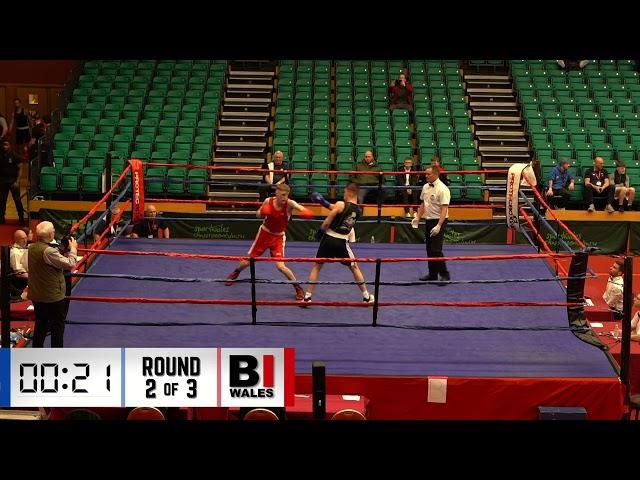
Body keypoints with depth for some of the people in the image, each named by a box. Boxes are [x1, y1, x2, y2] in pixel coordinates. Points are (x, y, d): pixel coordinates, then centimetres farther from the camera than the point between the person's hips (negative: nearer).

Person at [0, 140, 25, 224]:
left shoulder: (15, 156, -5)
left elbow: (20, 169, -5)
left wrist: (17, 181, -12)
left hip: (13, 180, -3)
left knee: (17, 200, -4)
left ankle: (21, 218, 3)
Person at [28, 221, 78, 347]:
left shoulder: (32, 248, 2)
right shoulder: (49, 251, -25)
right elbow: (70, 264, -22)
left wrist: (64, 250, 3)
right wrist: (73, 249, -7)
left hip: (37, 296, 8)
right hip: (53, 297, -8)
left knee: (40, 327, 20)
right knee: (57, 329, 5)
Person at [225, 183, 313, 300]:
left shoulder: (289, 204, -24)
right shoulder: (268, 201, -17)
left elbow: (303, 210, -41)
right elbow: (258, 215, -1)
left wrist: (307, 213, -63)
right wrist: (262, 213, -24)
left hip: (278, 237, -2)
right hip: (264, 233, 2)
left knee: (280, 266, -17)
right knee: (248, 260, 12)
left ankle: (298, 288, 1)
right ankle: (234, 274, 44)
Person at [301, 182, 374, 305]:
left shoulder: (340, 205, -12)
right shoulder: (359, 210, 4)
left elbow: (327, 222, -13)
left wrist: (320, 232, 5)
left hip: (329, 239, -3)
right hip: (342, 242, 3)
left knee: (316, 267, 13)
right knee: (355, 267, 21)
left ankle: (307, 297, 9)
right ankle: (367, 297, 27)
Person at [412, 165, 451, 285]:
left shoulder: (442, 189, -17)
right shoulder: (426, 187, 8)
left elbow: (444, 209, -21)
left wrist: (438, 226, -27)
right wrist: (417, 218, 15)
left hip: (438, 221, -8)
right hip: (428, 221, 8)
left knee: (436, 250, -11)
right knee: (429, 249, 12)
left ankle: (444, 275, -1)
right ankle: (433, 274, 22)